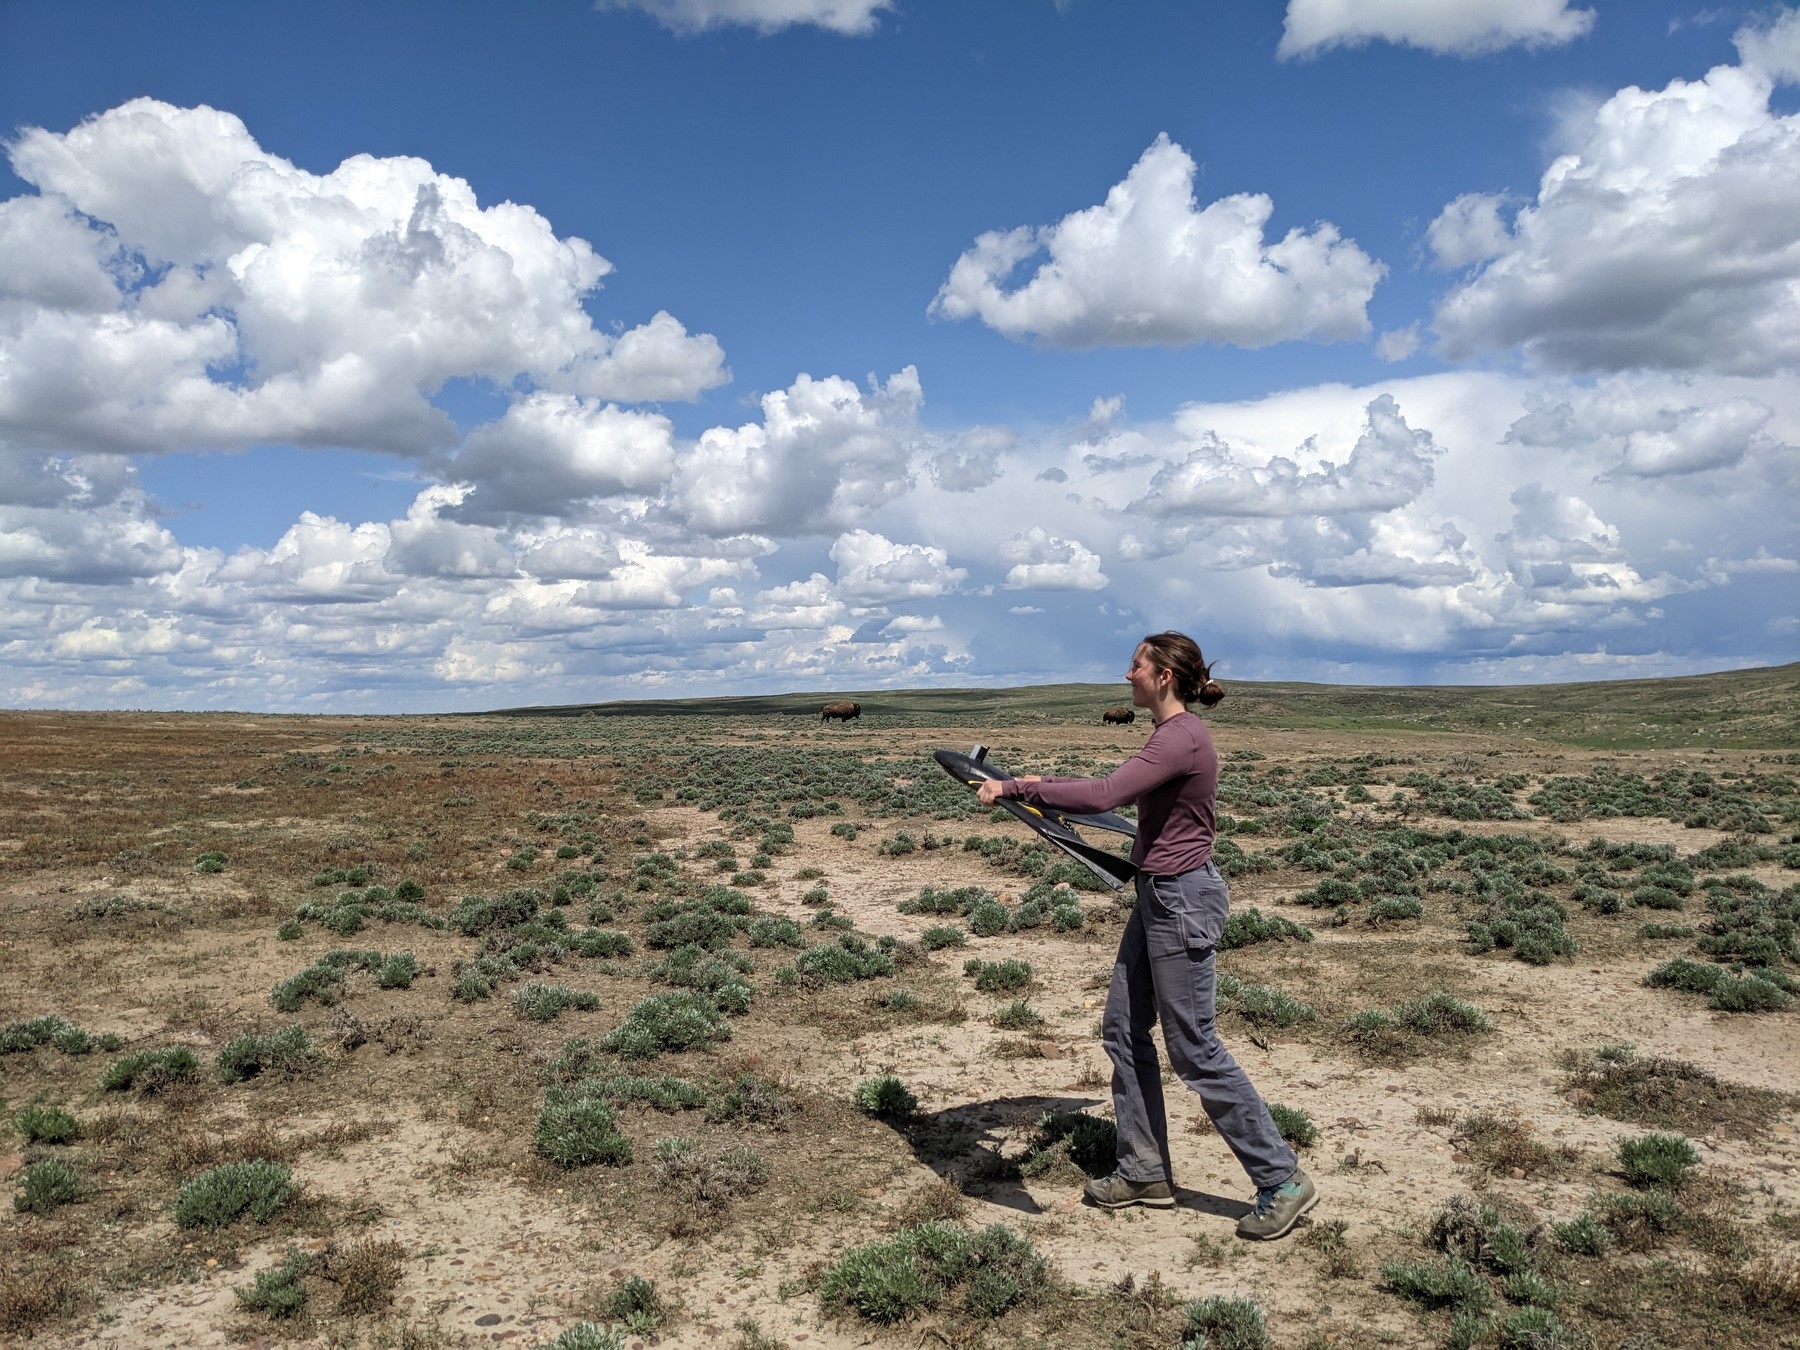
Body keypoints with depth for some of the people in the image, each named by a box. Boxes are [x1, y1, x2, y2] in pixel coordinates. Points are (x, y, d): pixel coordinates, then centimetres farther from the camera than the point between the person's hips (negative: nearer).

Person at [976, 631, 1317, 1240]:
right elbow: (1118, 790, 23)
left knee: (1193, 1048, -1)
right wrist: (1042, 784, 17)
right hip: (1157, 895, 10)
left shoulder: (1182, 738, -21)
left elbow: (1102, 796, -32)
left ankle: (1283, 1180, 13)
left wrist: (1014, 787, -26)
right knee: (1124, 1029, 14)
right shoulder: (1171, 734, 10)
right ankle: (1146, 1171, 25)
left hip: (1183, 899, -10)